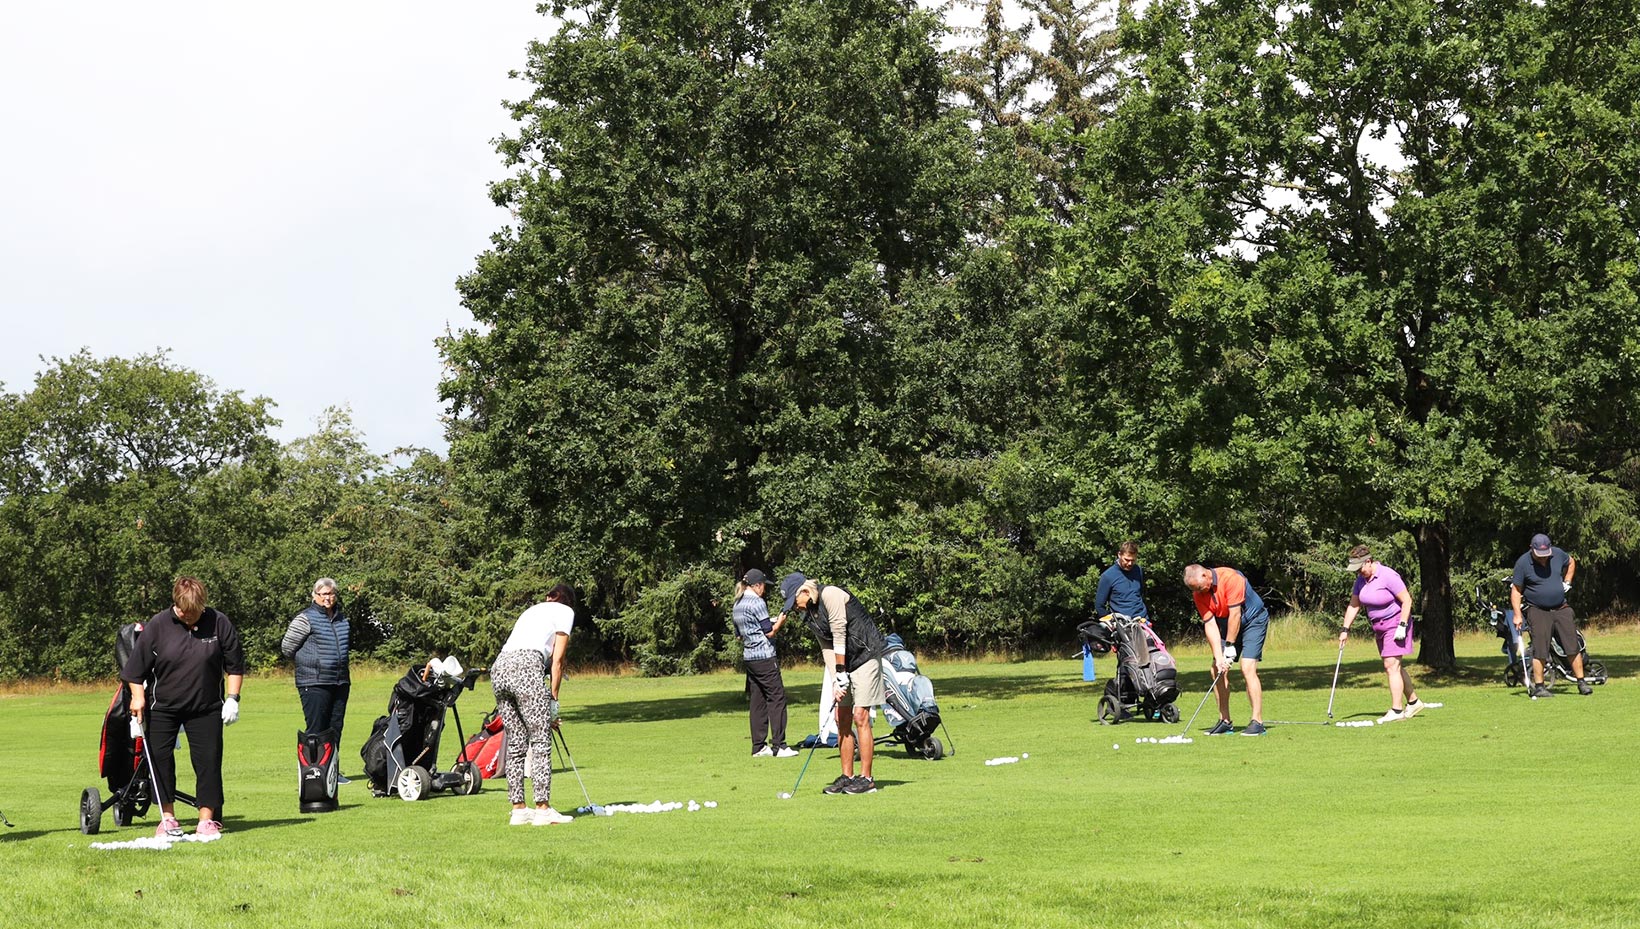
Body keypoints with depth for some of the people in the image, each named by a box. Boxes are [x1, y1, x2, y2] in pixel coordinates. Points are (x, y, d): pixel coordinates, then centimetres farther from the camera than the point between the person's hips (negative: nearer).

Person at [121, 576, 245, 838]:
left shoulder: (219, 623, -6)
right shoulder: (157, 626, -8)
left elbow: (235, 665, 2)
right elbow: (136, 667, 0)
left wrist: (232, 698, -4)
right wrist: (138, 696, -7)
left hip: (206, 708, 0)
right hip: (163, 706, 0)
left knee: (208, 760, -3)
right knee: (159, 757, 0)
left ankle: (207, 820, 4)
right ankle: (168, 818, 11)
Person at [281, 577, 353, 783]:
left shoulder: (343, 619, 13)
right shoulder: (306, 619, -8)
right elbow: (287, 647, -4)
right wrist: (308, 661, 5)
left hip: (340, 681, 7)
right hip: (314, 683, -7)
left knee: (335, 728, 10)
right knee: (316, 730, -7)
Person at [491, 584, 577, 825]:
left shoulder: (532, 610, 34)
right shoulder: (565, 611, 16)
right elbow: (557, 660, 8)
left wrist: (547, 704, 26)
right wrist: (553, 699, 13)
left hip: (499, 668, 7)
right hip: (526, 666, -7)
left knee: (516, 743, 10)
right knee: (541, 741, -4)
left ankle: (518, 809, 8)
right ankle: (542, 809, -8)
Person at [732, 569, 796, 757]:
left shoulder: (737, 604, 14)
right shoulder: (757, 603, -12)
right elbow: (769, 632, -11)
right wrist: (780, 621, 7)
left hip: (748, 657, 9)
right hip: (764, 657, -9)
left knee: (757, 700, 10)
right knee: (777, 698, -4)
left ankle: (758, 746, 9)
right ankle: (778, 745, -6)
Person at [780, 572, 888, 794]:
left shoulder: (831, 595, -17)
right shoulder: (810, 613, 9)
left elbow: (839, 635, -19)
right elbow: (827, 648, 6)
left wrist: (841, 674, -17)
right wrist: (836, 681, -6)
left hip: (865, 656, -9)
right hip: (845, 663, 9)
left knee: (860, 716, -12)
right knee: (841, 718, 5)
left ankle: (866, 778, -9)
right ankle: (847, 776, 11)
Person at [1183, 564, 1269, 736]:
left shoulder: (1230, 578, -28)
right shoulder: (1199, 593, -9)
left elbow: (1235, 614, -26)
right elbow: (1210, 624, -12)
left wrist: (1230, 646, -21)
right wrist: (1218, 656, -20)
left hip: (1253, 620, -6)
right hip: (1226, 624, 7)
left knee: (1247, 668, -19)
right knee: (1217, 670, -2)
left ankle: (1257, 722, -18)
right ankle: (1225, 722, 6)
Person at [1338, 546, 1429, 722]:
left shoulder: (1387, 576, -20)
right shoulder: (1361, 579, 4)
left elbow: (1407, 600, -18)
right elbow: (1354, 606, 9)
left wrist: (1402, 625, -21)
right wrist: (1345, 629, 2)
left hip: (1395, 623, -8)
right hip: (1379, 627, 8)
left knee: (1391, 665, -13)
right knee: (1396, 667, 13)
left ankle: (1396, 711, -12)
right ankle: (1413, 702, 26)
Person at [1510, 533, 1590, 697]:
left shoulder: (1558, 554, 0)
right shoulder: (1523, 563, -11)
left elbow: (1571, 562, 24)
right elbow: (1516, 590, -6)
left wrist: (1567, 582, 13)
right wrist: (1517, 614, -12)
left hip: (1561, 608, 4)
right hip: (1538, 611, -4)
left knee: (1573, 646, 1)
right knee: (1540, 650, -9)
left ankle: (1581, 683, 9)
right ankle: (1538, 686, -2)